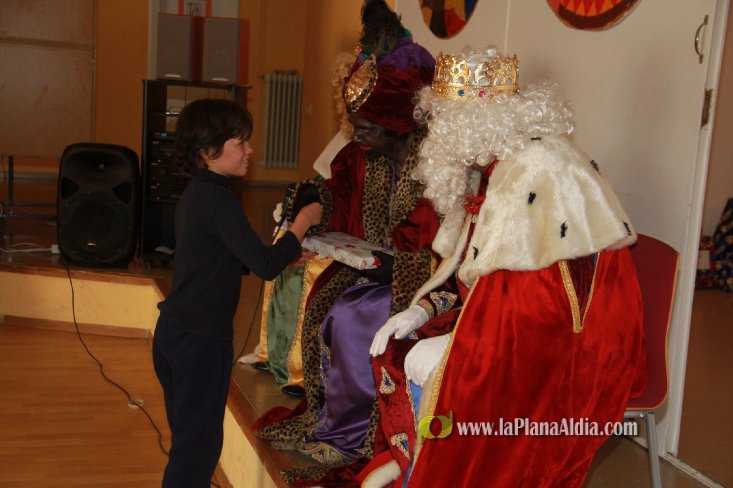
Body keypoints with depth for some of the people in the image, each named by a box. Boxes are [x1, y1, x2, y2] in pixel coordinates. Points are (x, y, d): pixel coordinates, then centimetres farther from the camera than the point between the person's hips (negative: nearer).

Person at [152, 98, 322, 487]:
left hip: (173, 332, 9)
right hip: (202, 339, -9)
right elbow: (265, 266, -24)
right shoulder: (219, 202, -20)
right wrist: (303, 222, -11)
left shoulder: (195, 194, 10)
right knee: (199, 443, 3)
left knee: (188, 437, 20)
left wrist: (286, 254, 10)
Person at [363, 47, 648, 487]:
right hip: (502, 317, 9)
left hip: (564, 345, -9)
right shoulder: (492, 167, 6)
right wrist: (423, 311, 0)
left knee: (439, 373, -22)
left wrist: (458, 343, -24)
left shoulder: (544, 172, -24)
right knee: (395, 346, 1)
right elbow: (469, 264, 15)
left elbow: (552, 301, -28)